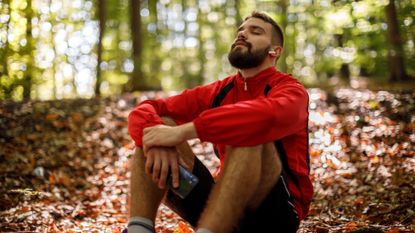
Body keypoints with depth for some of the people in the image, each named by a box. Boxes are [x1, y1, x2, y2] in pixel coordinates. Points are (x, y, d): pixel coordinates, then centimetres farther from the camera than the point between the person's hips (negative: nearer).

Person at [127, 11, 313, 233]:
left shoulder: (290, 90, -4)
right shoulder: (218, 92, 11)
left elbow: (268, 115, -31)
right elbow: (143, 110, 0)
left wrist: (183, 131, -33)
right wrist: (157, 141, -24)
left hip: (277, 211, -4)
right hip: (225, 208, 5)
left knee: (249, 130, -31)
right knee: (157, 123, -8)